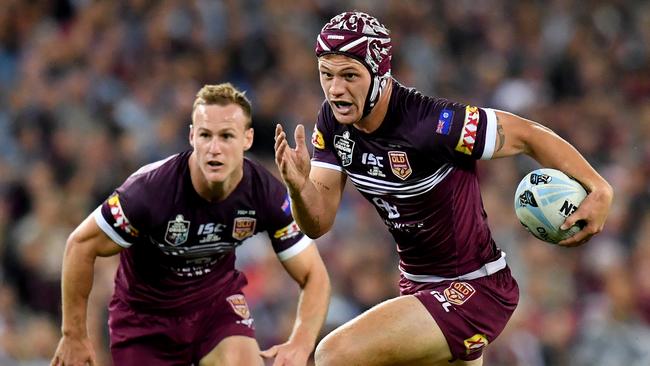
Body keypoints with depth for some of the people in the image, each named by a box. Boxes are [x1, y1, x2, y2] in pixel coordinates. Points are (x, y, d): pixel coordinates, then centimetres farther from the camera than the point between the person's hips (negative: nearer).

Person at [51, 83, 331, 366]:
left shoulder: (267, 194, -21)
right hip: (145, 308, -2)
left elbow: (314, 275, -14)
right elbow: (81, 245, -19)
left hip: (218, 296, 2)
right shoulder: (150, 188, -32)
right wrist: (74, 337, -15)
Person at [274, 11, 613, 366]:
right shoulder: (333, 122, -5)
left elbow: (529, 135, -18)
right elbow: (318, 222, -3)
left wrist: (598, 189, -27)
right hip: (419, 285, 9)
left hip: (474, 291, -9)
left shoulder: (431, 123, -27)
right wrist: (298, 186, -25)